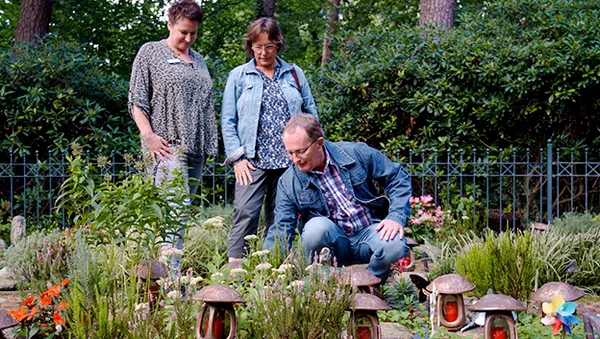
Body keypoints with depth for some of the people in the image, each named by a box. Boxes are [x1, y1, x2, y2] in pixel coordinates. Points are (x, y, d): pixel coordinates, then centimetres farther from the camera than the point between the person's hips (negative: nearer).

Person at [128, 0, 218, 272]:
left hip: (195, 148, 7)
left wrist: (210, 145, 16)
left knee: (183, 212, 5)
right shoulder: (150, 53, 4)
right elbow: (137, 100, -2)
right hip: (167, 147, -7)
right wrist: (149, 135, -13)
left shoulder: (198, 60, 21)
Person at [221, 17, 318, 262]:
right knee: (245, 213, -13)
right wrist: (237, 157, -6)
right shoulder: (239, 76, 7)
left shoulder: (294, 74, 12)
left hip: (290, 160, 2)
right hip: (254, 160, -2)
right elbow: (228, 121, 4)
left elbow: (311, 113, 14)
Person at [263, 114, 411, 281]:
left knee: (395, 245, -33)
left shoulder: (355, 153, -5)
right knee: (317, 226, -34)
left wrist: (396, 217, -12)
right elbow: (280, 233, -4)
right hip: (334, 241, 0)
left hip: (369, 232, 0)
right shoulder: (288, 182, -3)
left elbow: (397, 179, 2)